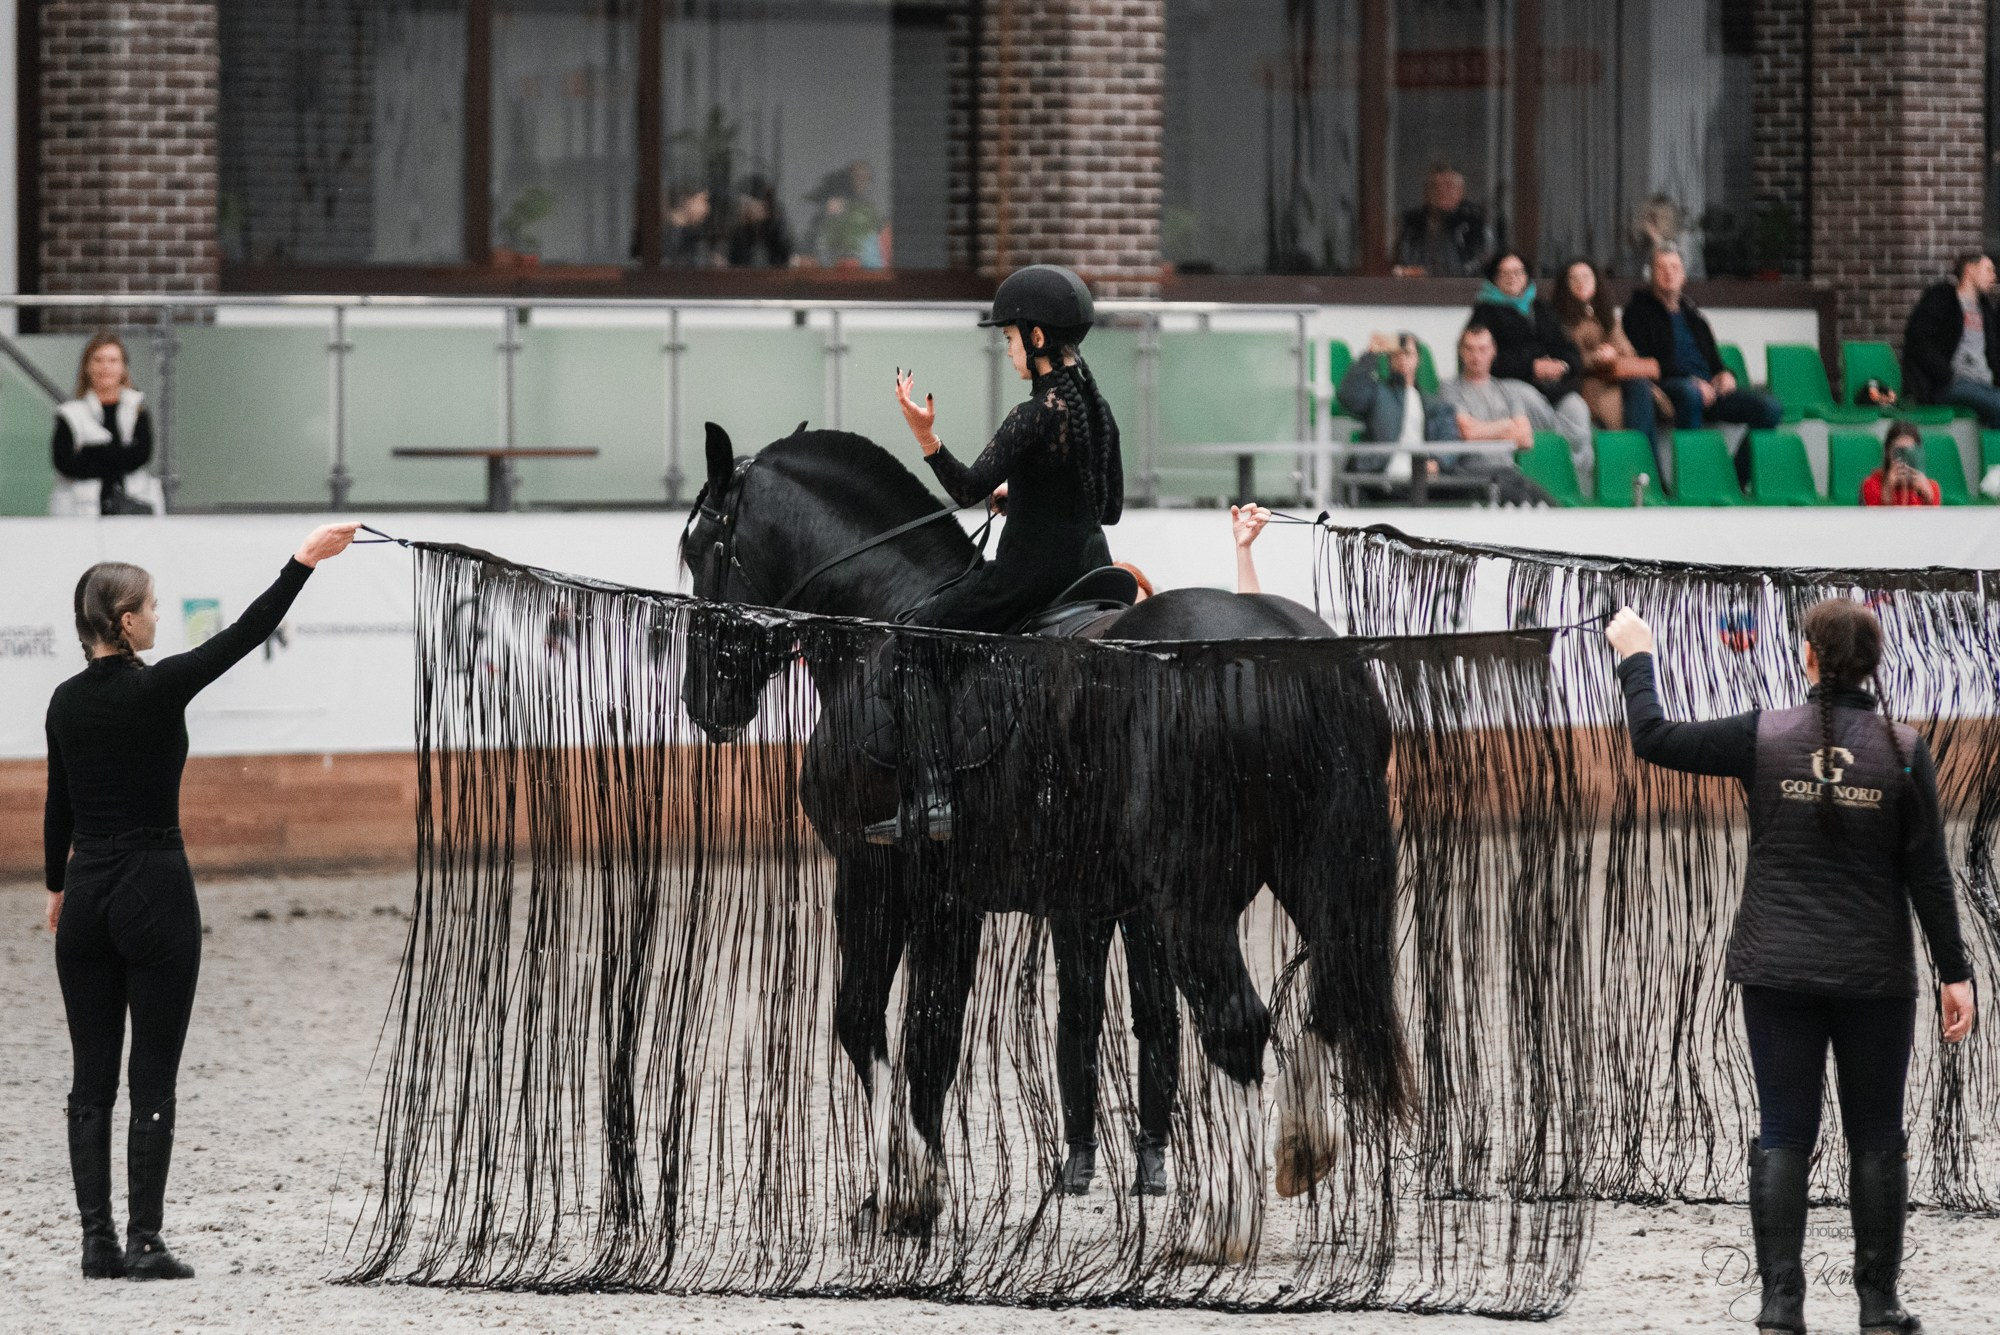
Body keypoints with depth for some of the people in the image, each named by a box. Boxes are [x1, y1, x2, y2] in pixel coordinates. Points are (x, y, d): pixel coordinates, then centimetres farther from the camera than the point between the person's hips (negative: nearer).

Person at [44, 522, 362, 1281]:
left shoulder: (67, 701, 5)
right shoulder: (158, 688, -13)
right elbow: (246, 634, -11)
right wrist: (303, 563, -8)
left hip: (87, 898, 6)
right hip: (155, 894, -6)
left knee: (92, 1079, 7)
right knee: (151, 1080, -1)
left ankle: (98, 1243, 5)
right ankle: (143, 1244, -3)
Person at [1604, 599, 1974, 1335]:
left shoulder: (1765, 737, -7)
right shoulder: (1902, 750, -6)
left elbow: (1654, 739, 0)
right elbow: (1928, 873, -5)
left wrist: (1635, 658, 16)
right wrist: (1953, 972, 0)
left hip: (1779, 971, 0)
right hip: (1875, 975, 0)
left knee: (1783, 1135, 4)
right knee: (1876, 1137, 8)